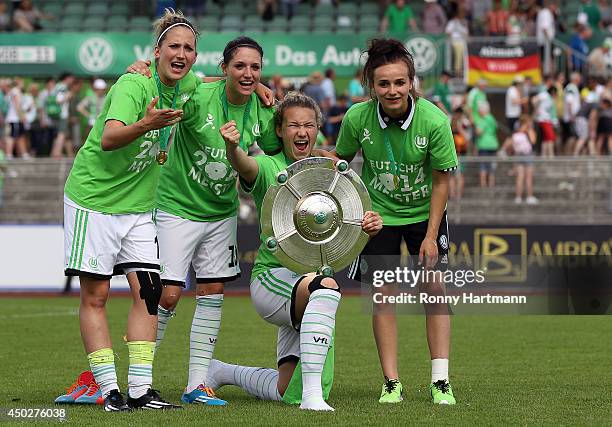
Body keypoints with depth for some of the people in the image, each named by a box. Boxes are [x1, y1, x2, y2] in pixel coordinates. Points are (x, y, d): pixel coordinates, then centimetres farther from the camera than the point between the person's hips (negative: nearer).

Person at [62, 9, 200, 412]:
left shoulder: (187, 86, 0)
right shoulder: (133, 85, -21)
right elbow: (109, 139, -35)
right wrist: (144, 125, -54)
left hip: (138, 205, 6)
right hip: (93, 197, -6)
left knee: (148, 292, -2)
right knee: (96, 295, -3)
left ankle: (140, 389, 0)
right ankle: (110, 390, 1)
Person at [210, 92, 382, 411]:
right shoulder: (268, 167, -4)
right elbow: (244, 165, -28)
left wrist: (371, 226, -17)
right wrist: (232, 146, -52)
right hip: (273, 277, -6)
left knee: (288, 395, 4)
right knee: (325, 286, -40)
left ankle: (221, 373, 32)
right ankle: (311, 394, -41)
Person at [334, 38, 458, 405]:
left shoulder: (434, 121, -25)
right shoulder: (357, 118, -21)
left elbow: (442, 180, -15)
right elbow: (341, 160, 0)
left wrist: (431, 235, -14)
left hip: (424, 212, -1)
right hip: (378, 212, 1)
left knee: (434, 287, -6)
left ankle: (441, 382, -1)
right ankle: (392, 383, 5)